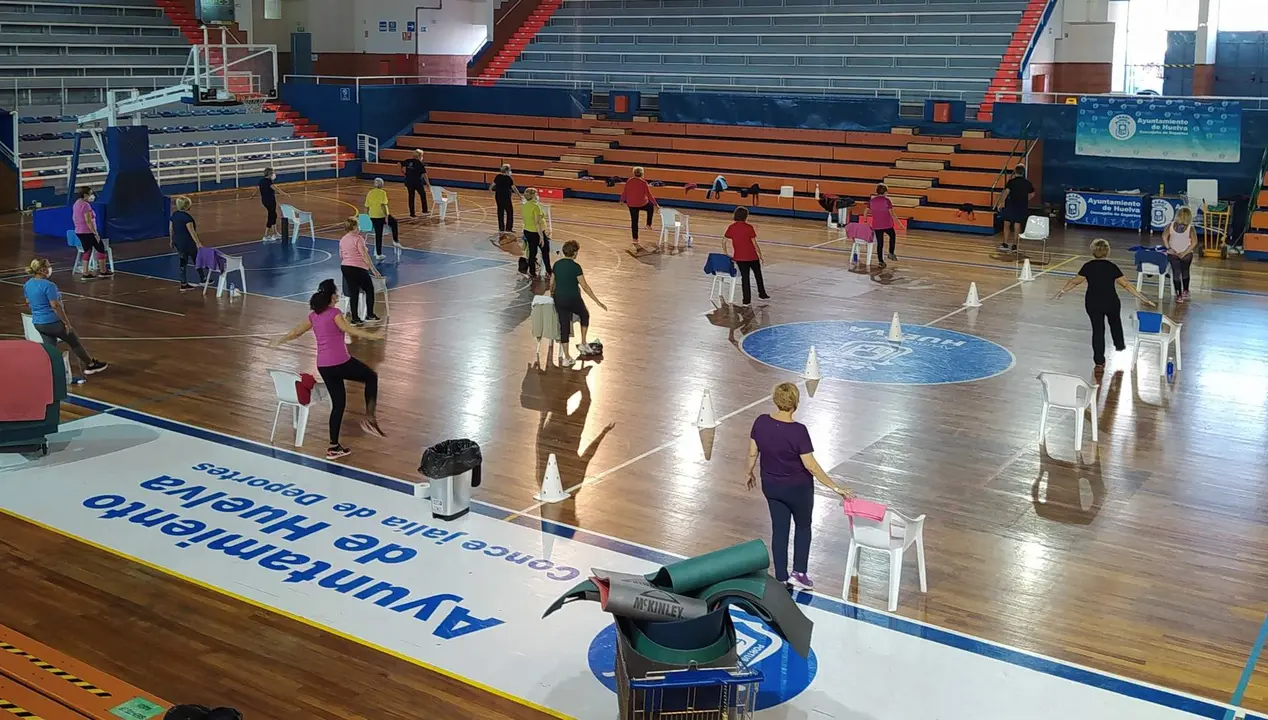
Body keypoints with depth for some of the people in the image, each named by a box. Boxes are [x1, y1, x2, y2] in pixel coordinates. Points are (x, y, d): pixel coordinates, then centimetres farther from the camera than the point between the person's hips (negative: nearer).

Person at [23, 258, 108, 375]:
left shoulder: (27, 285, 3)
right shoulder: (48, 285, -23)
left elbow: (28, 303, 16)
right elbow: (56, 306, -22)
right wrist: (67, 323, -15)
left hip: (38, 323, 7)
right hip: (53, 322, -7)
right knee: (75, 342, 13)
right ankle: (90, 365, 29)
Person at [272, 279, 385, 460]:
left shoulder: (314, 316, 14)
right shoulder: (334, 313, -6)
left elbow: (296, 331, 24)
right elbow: (350, 330, -21)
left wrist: (281, 340, 40)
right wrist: (372, 336, -26)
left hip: (323, 366, 7)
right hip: (340, 362, -7)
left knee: (338, 403, 15)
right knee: (371, 377, 13)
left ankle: (334, 447, 15)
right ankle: (370, 419, 1)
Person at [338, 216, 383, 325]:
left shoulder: (342, 240, 14)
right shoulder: (358, 238, -7)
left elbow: (341, 257, 21)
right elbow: (364, 255, -14)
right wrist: (374, 270, -14)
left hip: (344, 267, 7)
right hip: (357, 268, -7)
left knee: (353, 292, 11)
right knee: (369, 289, 12)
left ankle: (354, 318, 8)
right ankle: (370, 315, 13)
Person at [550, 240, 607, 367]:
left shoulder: (557, 264, 3)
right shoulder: (575, 266, -14)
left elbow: (551, 283, 14)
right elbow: (585, 286, -15)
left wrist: (552, 294, 35)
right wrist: (597, 301, -10)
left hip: (559, 300, 4)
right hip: (573, 300, -4)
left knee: (564, 326, 8)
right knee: (584, 315, 26)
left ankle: (566, 358, 9)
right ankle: (583, 344, 24)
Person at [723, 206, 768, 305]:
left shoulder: (731, 227, -2)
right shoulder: (749, 227, -13)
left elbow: (724, 242, -1)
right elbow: (755, 244, -11)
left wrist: (726, 254, 8)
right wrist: (760, 255, -1)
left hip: (739, 257, 2)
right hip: (751, 256, -2)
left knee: (744, 277, 11)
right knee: (758, 274, 20)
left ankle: (747, 300, 10)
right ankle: (762, 294, 33)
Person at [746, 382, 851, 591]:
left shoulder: (760, 422, -14)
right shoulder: (798, 431, -27)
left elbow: (752, 453, -2)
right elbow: (811, 466, -23)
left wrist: (750, 473, 17)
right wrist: (835, 488, -15)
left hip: (771, 486, 4)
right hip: (797, 488, -4)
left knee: (779, 529, 16)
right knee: (803, 526, 20)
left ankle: (781, 578, 21)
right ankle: (799, 573, 15)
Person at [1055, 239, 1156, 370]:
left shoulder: (1088, 267, -7)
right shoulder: (1112, 267, -9)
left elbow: (1075, 281, -2)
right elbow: (1125, 284, -10)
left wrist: (1063, 290, 14)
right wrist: (1142, 298, -6)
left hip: (1093, 304, 0)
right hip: (1111, 302, 0)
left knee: (1097, 329, 9)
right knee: (1115, 322, 30)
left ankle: (1099, 362, 9)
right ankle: (1119, 344, 52)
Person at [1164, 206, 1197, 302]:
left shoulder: (1171, 226, -9)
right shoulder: (1190, 228, -13)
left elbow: (1164, 237, -14)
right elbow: (1194, 242, -18)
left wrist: (1168, 248, -7)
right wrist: (1185, 253, -13)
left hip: (1173, 254, 0)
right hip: (1187, 255, 0)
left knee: (1176, 273, 5)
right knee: (1185, 272, 21)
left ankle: (1178, 295, 3)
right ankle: (1185, 292, 31)